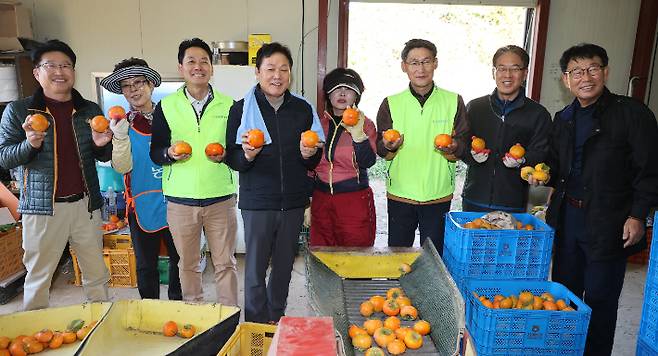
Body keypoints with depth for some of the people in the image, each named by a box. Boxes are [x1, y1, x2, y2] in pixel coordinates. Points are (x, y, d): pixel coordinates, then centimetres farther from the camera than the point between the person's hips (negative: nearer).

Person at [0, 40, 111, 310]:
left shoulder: (91, 111, 9)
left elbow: (104, 158, 17)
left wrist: (100, 144, -7)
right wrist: (30, 144, -20)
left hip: (85, 204, 3)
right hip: (42, 207, -2)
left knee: (97, 275, 10)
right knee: (38, 278, 6)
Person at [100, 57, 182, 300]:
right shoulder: (122, 124, 2)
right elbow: (122, 167, -9)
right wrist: (120, 136, -22)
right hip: (142, 204, 0)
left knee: (179, 258, 11)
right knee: (146, 264, 11)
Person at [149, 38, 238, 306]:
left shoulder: (228, 105, 5)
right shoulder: (166, 106, 5)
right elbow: (155, 152, 7)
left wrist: (226, 155, -11)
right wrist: (169, 153, -15)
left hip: (220, 197, 0)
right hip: (180, 199, 1)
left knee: (225, 263, 7)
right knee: (188, 264, 13)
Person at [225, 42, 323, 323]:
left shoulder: (303, 109, 6)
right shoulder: (241, 109, -2)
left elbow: (314, 162, 11)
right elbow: (232, 159, -2)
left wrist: (308, 155, -11)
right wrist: (247, 155, -23)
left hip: (294, 201, 3)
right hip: (257, 202, -3)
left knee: (284, 266, 14)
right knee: (255, 268, 3)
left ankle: (276, 319, 34)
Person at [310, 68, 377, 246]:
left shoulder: (365, 124, 0)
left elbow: (367, 162, -13)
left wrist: (357, 133, -27)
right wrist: (306, 201, 12)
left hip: (355, 200, -3)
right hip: (321, 200, 3)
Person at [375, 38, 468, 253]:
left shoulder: (453, 101, 2)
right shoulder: (391, 103, 1)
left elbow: (465, 145, 3)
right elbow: (379, 148, 2)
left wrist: (453, 148, -19)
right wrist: (389, 147, -20)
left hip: (438, 195, 0)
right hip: (400, 193, 0)